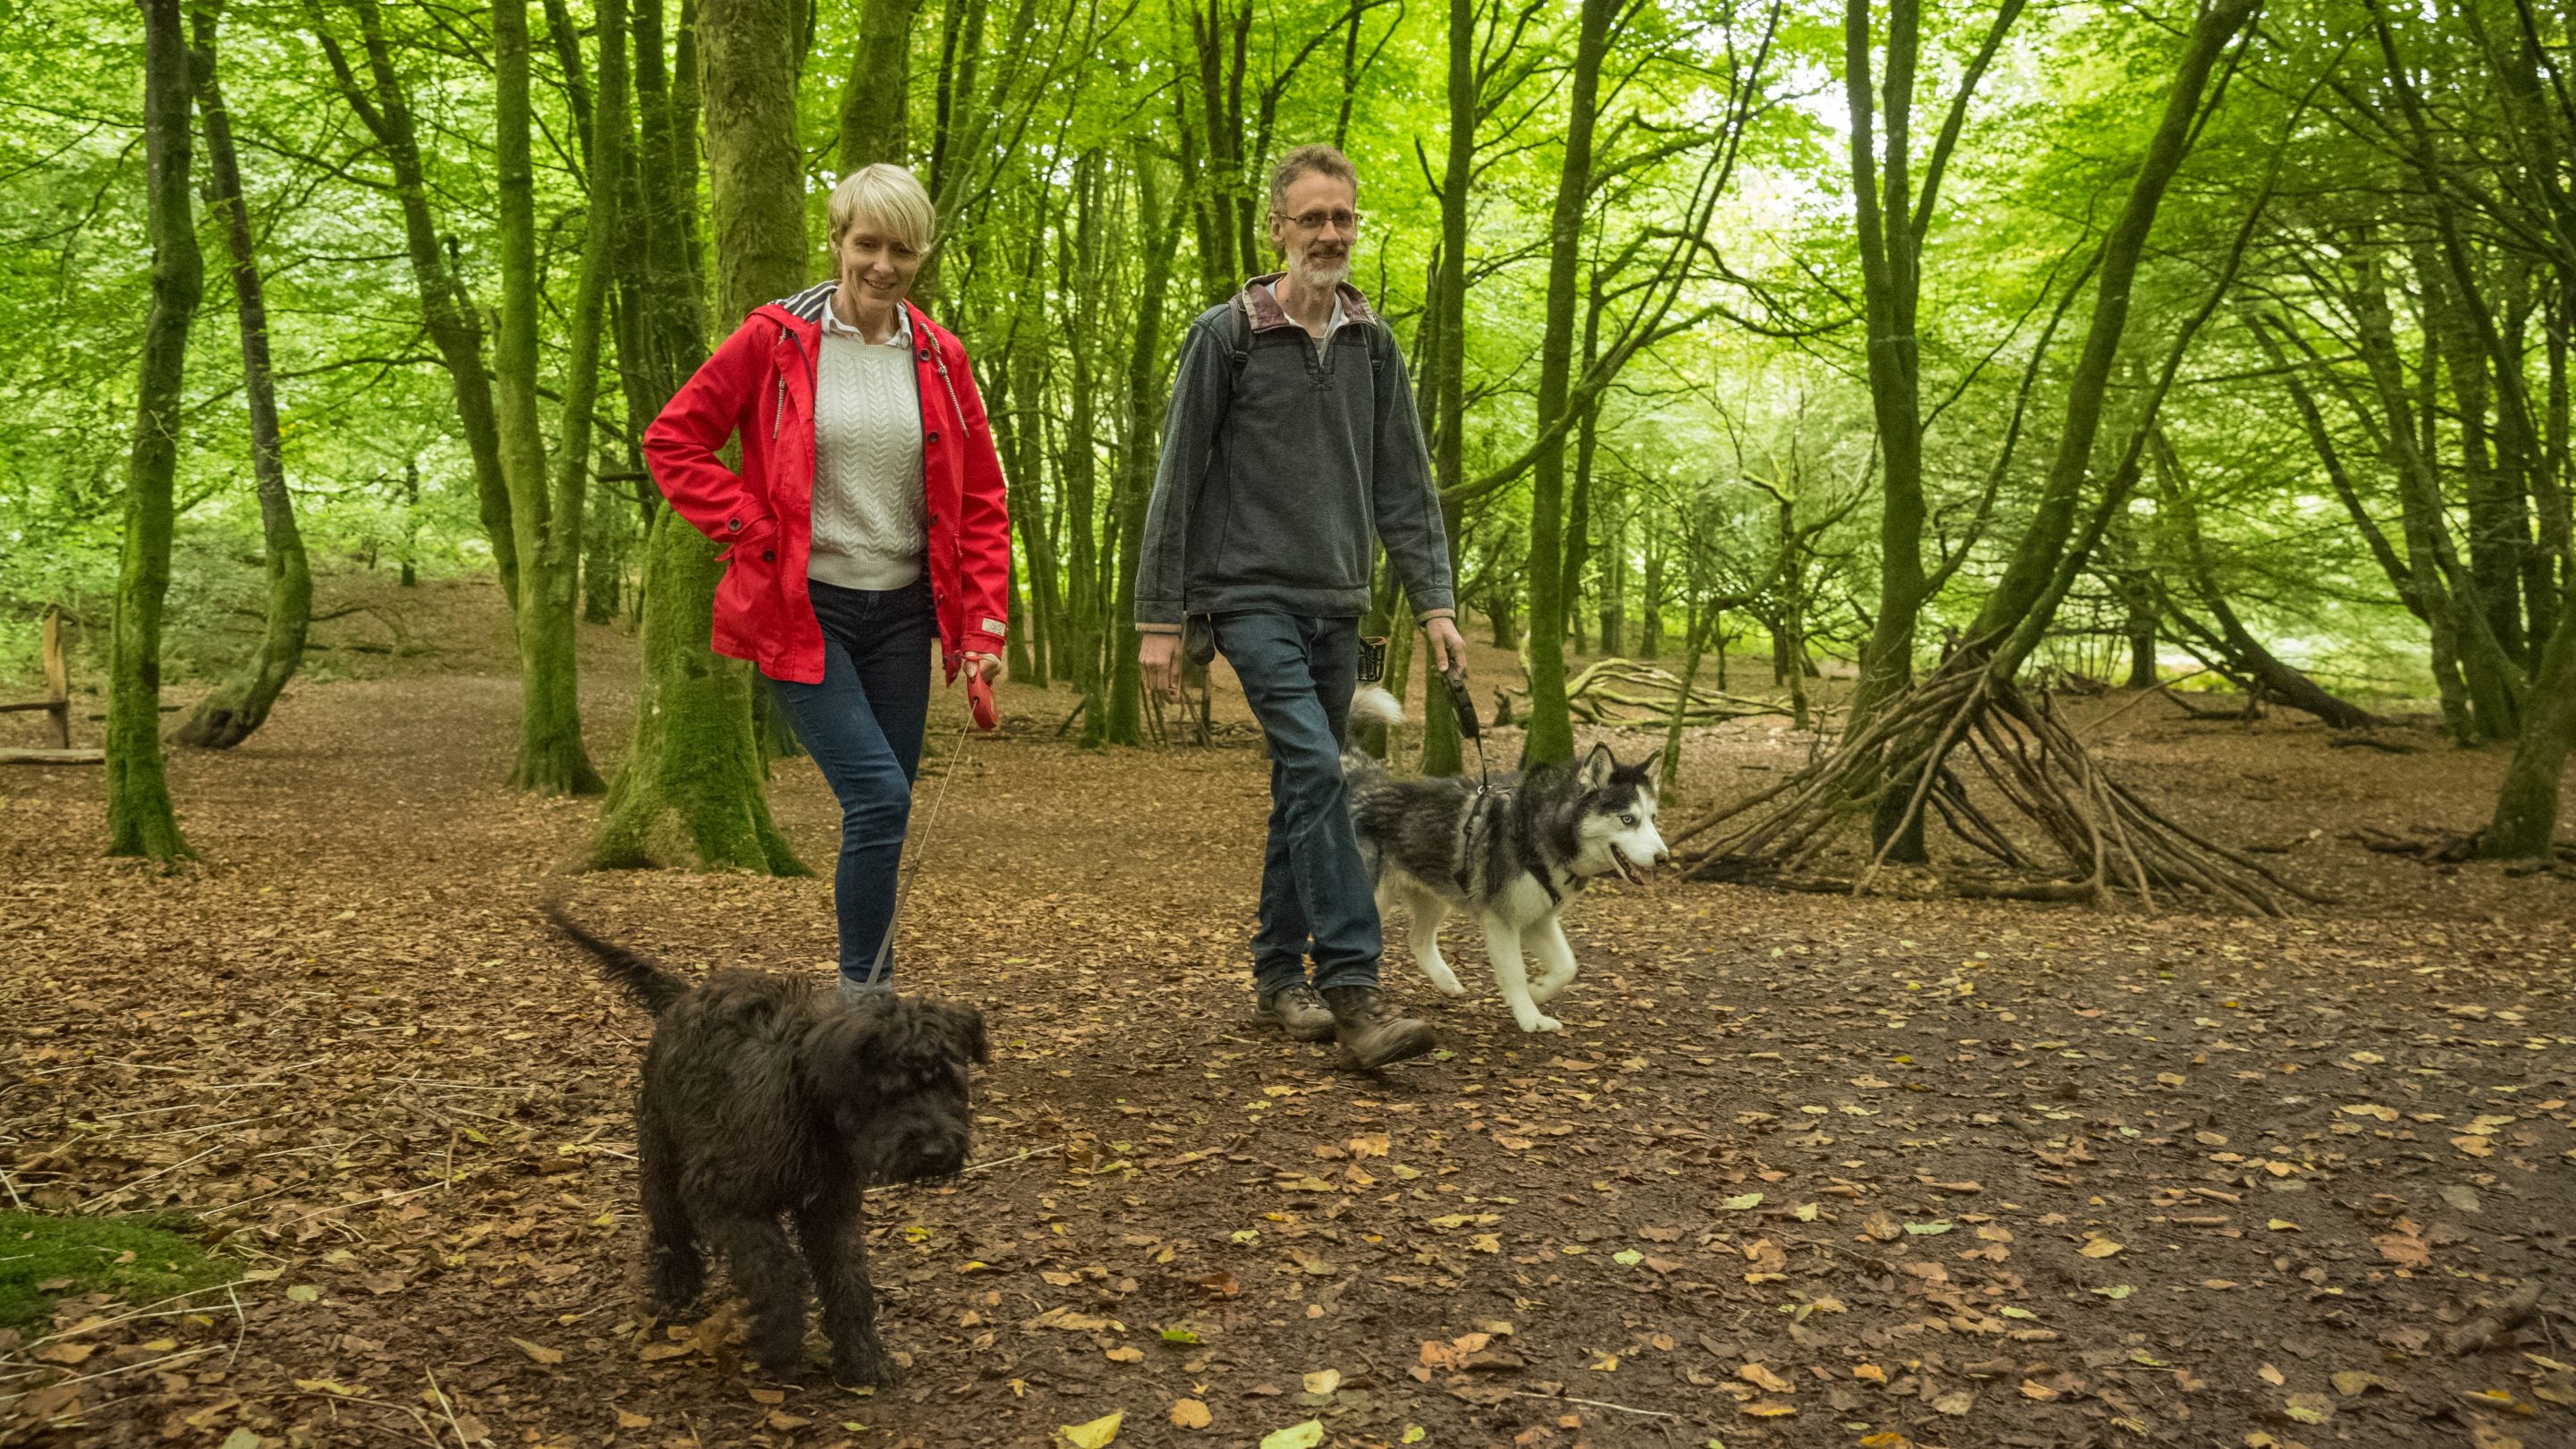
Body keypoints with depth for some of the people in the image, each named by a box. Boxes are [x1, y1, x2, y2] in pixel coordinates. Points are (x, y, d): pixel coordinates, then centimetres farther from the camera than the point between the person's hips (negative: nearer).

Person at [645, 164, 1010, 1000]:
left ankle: (867, 986, 21)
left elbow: (982, 500, 10)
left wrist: (984, 623, 2)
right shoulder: (774, 340, -3)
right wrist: (750, 530, -9)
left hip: (901, 611, 4)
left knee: (881, 812, 8)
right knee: (878, 796, -16)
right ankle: (864, 992, -3)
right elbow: (672, 440, 1)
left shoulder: (940, 359, 7)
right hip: (802, 611, -4)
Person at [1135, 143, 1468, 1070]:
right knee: (1314, 768, -20)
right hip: (1252, 594, -5)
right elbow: (1177, 482, -4)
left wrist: (1433, 603, 1)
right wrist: (1159, 617, -7)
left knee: (1303, 787, 10)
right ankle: (1350, 990, -20)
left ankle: (1278, 976, 22)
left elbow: (1403, 487, 10)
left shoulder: (1373, 345, 10)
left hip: (1337, 607, 6)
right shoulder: (1227, 335, -4)